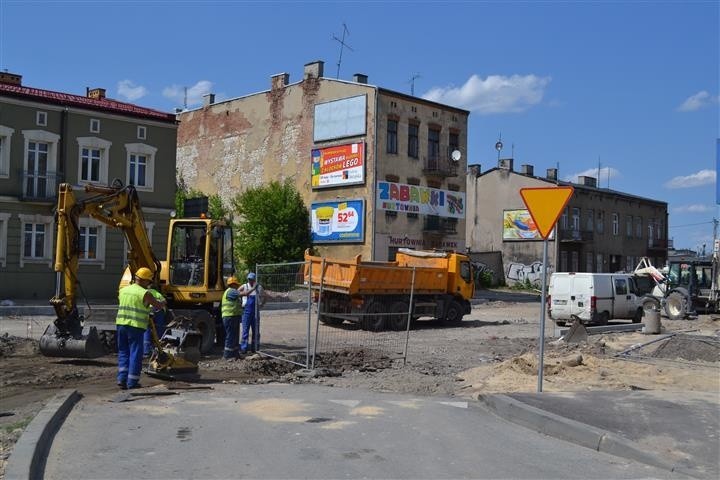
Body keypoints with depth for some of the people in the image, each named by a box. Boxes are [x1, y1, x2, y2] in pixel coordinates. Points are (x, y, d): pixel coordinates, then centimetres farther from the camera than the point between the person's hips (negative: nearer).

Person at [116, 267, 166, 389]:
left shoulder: (123, 290, 11)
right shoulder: (145, 294, -8)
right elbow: (158, 305, 1)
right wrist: (163, 303, 23)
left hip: (121, 324, 6)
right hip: (136, 327, -6)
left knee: (123, 352, 15)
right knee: (135, 353, 2)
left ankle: (122, 379, 8)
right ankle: (132, 382, 3)